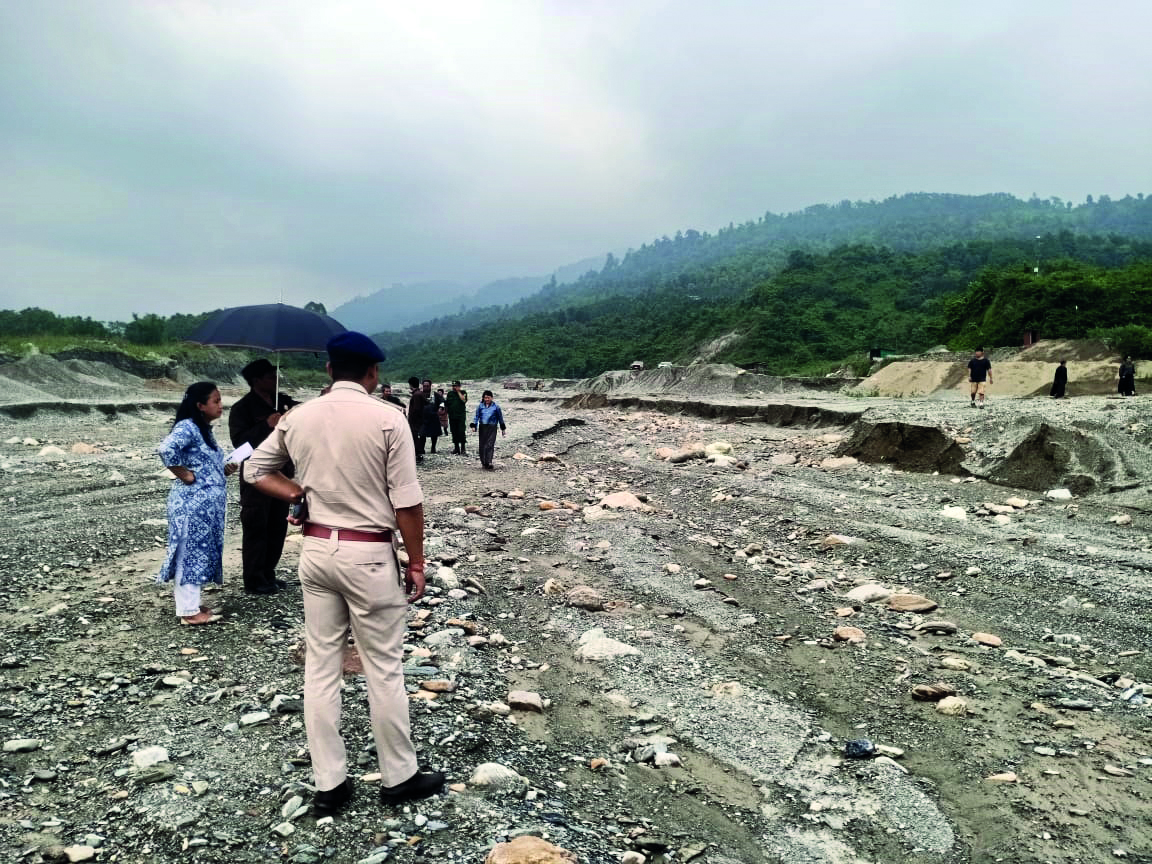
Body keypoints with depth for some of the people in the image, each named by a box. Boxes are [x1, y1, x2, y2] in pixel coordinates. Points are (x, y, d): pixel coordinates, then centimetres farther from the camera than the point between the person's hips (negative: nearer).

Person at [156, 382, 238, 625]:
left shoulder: (204, 430, 15)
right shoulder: (187, 427, -15)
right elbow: (166, 449, -31)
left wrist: (223, 470, 7)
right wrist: (185, 475, -21)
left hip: (207, 503, 9)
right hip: (192, 503, -9)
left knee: (200, 552, 14)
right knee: (190, 552, -3)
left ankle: (191, 602, 24)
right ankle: (188, 610, 4)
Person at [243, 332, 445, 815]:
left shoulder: (297, 418, 2)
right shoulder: (387, 419, -13)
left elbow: (255, 470, 16)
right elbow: (407, 502, -13)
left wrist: (299, 495, 6)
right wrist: (416, 563, -4)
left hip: (316, 550, 5)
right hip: (368, 555, -5)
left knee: (320, 667, 12)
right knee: (384, 670, 8)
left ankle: (328, 784, 22)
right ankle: (399, 777, 22)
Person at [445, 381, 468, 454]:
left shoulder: (463, 393, 3)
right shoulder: (450, 393, 13)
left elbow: (464, 400, -16)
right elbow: (446, 404, 18)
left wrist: (458, 392, -9)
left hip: (461, 416, -4)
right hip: (452, 416, 4)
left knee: (461, 432, -9)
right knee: (454, 432, 7)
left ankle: (462, 449, -4)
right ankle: (456, 448, 16)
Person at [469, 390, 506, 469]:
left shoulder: (496, 407, 3)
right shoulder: (480, 406, 7)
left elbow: (500, 418, 11)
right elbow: (476, 416, 11)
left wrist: (503, 428, 15)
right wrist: (474, 425, -1)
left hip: (492, 428, -2)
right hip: (482, 427, 3)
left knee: (490, 445, -12)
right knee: (482, 445, 4)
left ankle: (489, 462, -16)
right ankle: (483, 462, 16)